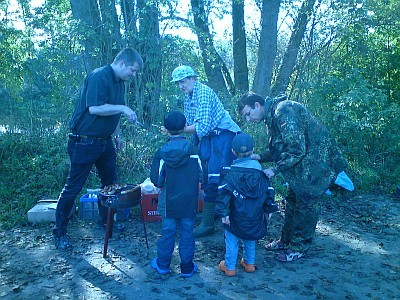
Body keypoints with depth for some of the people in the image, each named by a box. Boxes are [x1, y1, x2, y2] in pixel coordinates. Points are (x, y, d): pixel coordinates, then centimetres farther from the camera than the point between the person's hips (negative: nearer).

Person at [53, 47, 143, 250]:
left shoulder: (119, 82, 12)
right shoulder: (99, 77, -18)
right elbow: (95, 108, -28)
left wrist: (117, 134, 20)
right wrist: (123, 108, -22)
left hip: (105, 141, 9)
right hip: (85, 141, -9)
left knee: (111, 182, 15)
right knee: (73, 187, -1)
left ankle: (106, 220, 33)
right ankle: (59, 231, 12)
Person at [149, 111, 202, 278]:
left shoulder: (161, 153, -13)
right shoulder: (194, 150, -11)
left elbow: (156, 181, -10)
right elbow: (202, 176, -6)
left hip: (168, 203, 0)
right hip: (189, 203, 0)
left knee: (167, 233, 13)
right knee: (187, 233, 11)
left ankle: (162, 265, 28)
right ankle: (187, 268, 22)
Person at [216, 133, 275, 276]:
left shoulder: (231, 173, -13)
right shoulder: (260, 171, 0)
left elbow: (224, 194, -21)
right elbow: (268, 191, 5)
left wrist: (223, 212, -18)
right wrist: (268, 209, 15)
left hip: (236, 216, -4)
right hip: (255, 216, 4)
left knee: (232, 240, 10)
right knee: (250, 240, 24)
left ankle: (229, 267, 20)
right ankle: (249, 263, 35)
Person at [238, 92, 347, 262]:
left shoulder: (283, 112, -24)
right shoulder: (272, 117, 8)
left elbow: (296, 149, -28)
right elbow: (279, 149, 13)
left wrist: (275, 169, -22)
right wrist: (260, 157, -2)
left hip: (316, 162, -10)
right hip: (303, 162, 10)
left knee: (306, 204, -1)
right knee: (292, 200, 14)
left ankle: (299, 247, 12)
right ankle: (286, 240, 27)